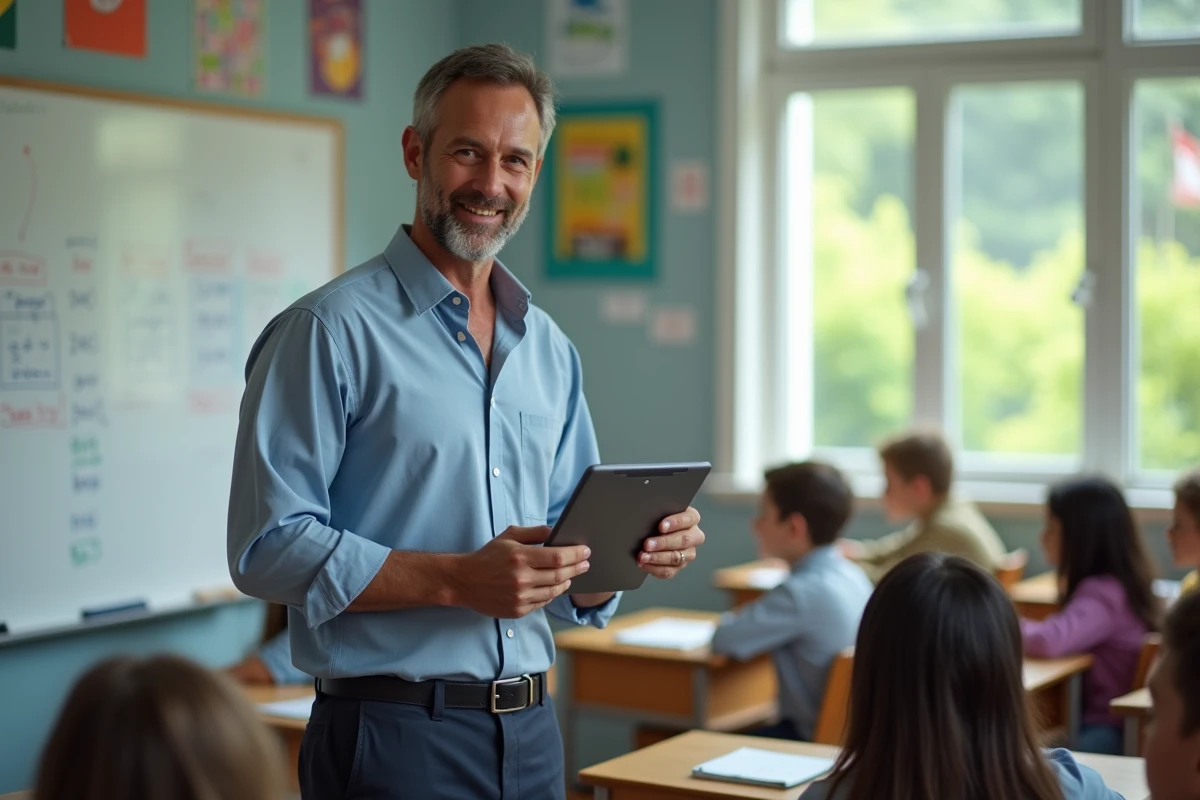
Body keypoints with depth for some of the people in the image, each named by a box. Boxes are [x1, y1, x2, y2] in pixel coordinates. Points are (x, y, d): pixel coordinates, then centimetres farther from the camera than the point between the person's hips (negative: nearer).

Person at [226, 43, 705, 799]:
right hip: (395, 736, -6)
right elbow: (268, 549, -16)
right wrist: (456, 580, -23)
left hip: (531, 734, 6)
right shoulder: (329, 332, -9)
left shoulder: (550, 349, 13)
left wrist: (634, 550, -3)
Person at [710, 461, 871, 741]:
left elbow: (724, 641, -21)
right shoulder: (853, 576, 3)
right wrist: (756, 613, 7)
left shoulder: (801, 592, -23)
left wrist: (734, 619, 1)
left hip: (813, 739, -9)